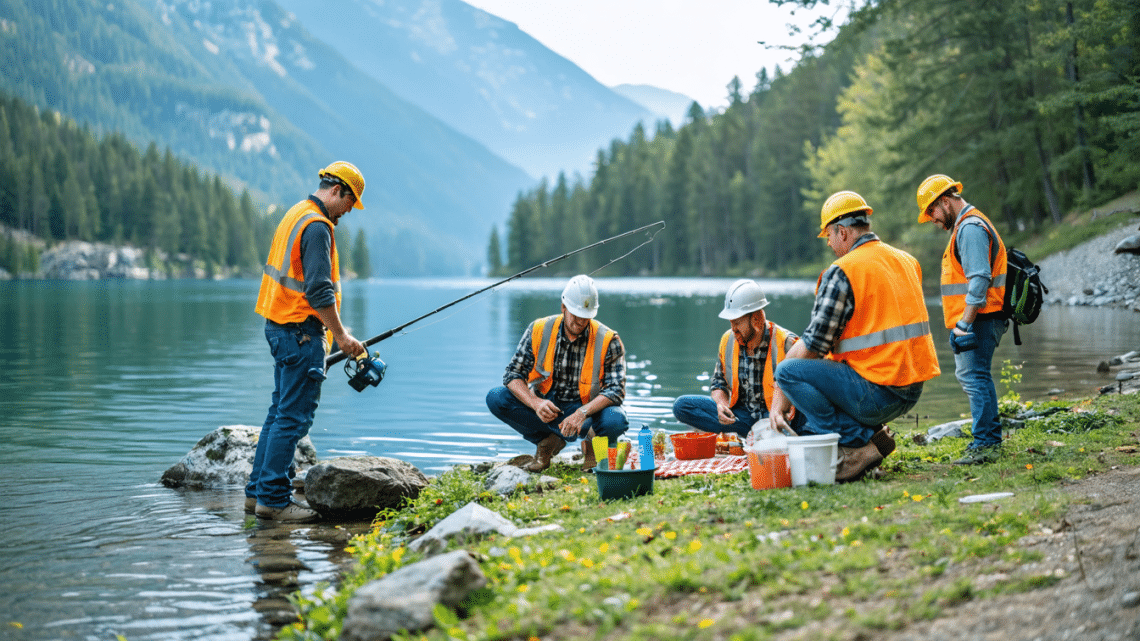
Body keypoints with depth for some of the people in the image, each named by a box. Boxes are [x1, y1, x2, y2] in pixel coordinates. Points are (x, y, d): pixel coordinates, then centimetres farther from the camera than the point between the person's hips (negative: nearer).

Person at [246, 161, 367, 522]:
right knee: (294, 417, -7)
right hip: (300, 330, -11)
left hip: (280, 326, 11)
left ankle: (257, 492, 19)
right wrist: (340, 335, -16)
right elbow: (318, 289, -22)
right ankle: (274, 499, -5)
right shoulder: (317, 225, -16)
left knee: (280, 410, 15)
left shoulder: (297, 214, 17)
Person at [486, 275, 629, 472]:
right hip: (544, 408, 2)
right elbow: (513, 373, -8)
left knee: (616, 420, -35)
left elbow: (616, 389, -17)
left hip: (585, 408, -2)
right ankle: (548, 441, -6)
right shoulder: (538, 331, -8)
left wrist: (583, 412, -35)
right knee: (495, 398, -22)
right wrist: (536, 403, -28)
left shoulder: (607, 341, -12)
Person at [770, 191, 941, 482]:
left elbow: (813, 345, -11)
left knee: (789, 370, -8)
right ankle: (871, 433, 9)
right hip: (912, 390, 9)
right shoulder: (907, 261, 13)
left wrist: (780, 394, 1)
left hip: (878, 394, -9)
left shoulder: (842, 272, -12)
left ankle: (855, 444, -9)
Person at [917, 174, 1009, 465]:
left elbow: (979, 280, -23)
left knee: (975, 378, -11)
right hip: (976, 321, 11)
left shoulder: (970, 228, -14)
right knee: (969, 376, 17)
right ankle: (990, 438, 25)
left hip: (978, 321, -11)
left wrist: (964, 324, -24)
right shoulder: (968, 225, 20)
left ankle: (986, 445, -11)